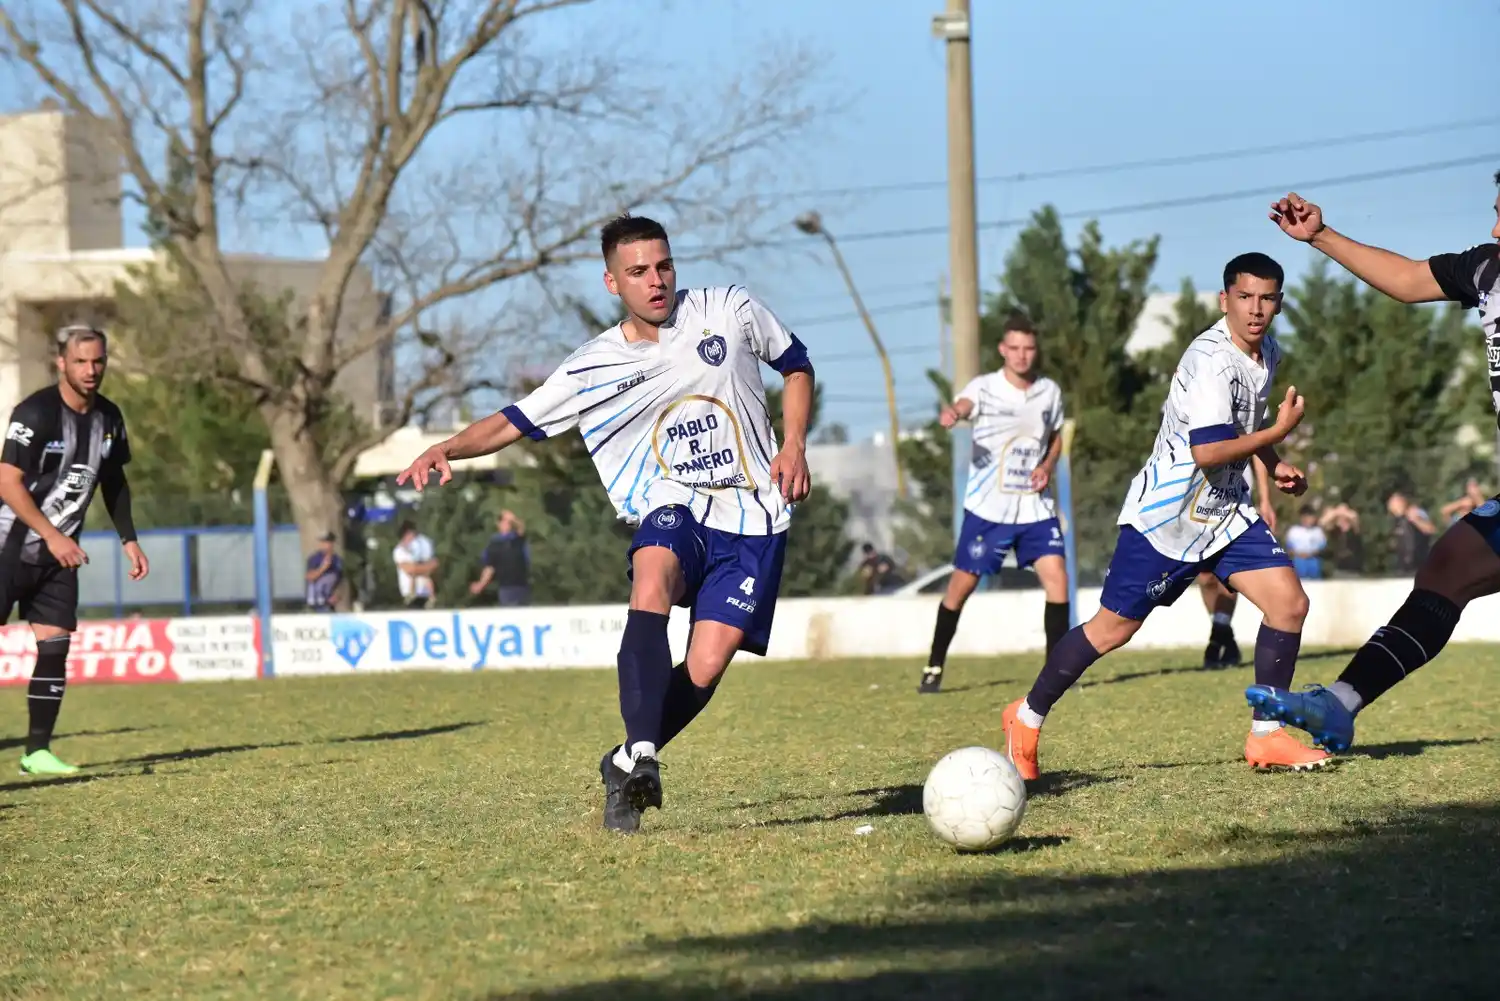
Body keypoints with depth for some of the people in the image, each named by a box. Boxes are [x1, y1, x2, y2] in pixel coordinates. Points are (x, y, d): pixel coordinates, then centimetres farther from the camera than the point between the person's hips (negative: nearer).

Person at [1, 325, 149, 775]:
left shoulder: (108, 418, 5)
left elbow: (114, 480, 19)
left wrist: (128, 539, 11)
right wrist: (51, 535, -26)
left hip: (60, 553, 6)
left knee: (55, 647, -1)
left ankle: (37, 751, 4)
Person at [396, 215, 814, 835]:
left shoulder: (729, 312, 1)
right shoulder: (591, 370, 1)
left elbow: (795, 365, 17)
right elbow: (515, 422, 3)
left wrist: (794, 445, 3)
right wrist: (449, 448, -15)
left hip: (752, 520, 0)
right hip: (672, 511, 0)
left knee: (705, 669, -16)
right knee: (652, 578, -37)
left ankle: (625, 765, 9)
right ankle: (642, 757, -43)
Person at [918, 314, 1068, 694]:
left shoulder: (1049, 391, 5)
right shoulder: (984, 388, -8)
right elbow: (964, 405, -31)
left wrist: (1047, 466, -1)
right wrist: (951, 414, -56)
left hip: (1035, 506, 3)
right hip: (987, 507, -3)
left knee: (1056, 577, -11)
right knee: (961, 585, 1)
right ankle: (934, 668, 15)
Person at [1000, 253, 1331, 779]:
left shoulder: (1267, 353, 6)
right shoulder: (1212, 360, -23)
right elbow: (1208, 451, -31)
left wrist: (1274, 465, 11)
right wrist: (1279, 432, -21)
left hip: (1226, 511, 8)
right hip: (1166, 515, -8)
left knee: (1289, 602, -7)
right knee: (1114, 627, -2)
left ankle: (1266, 736, 3)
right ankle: (1027, 718, 16)